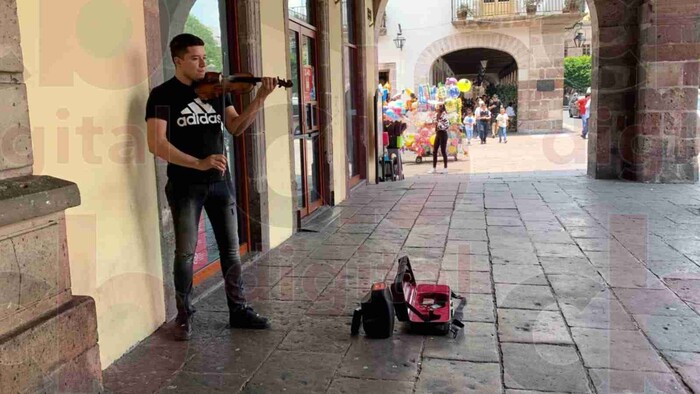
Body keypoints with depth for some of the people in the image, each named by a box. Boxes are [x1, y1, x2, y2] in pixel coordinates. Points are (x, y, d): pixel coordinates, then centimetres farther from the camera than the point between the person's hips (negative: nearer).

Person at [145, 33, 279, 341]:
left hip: (220, 181, 4)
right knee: (186, 252, 4)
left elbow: (236, 127, 3)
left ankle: (239, 310, 22)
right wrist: (199, 163, -26)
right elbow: (156, 144, -16)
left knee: (231, 250, 9)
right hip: (185, 185, -4)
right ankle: (184, 316, 20)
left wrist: (259, 100, -11)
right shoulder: (162, 95, -7)